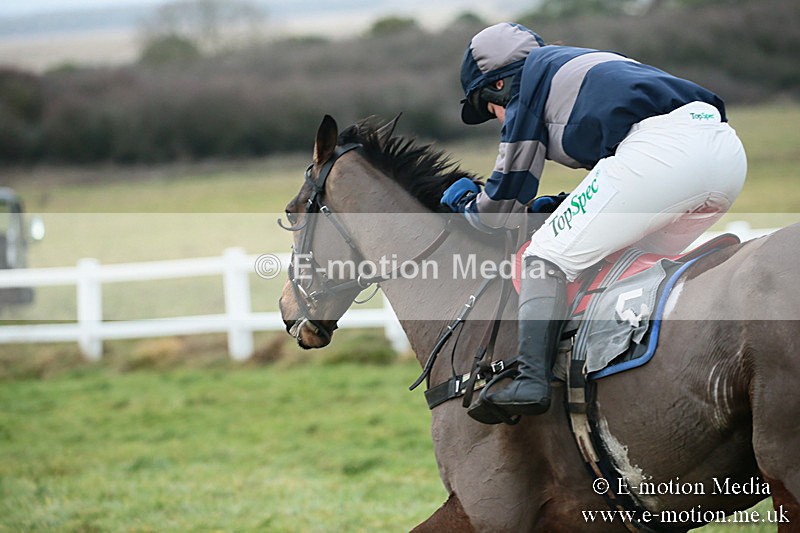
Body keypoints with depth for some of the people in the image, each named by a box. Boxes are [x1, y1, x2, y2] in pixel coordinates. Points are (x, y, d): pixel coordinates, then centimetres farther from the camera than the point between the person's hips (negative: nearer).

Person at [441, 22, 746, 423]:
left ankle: (531, 380, -18)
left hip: (660, 147, -9)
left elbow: (503, 208, 17)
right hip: (729, 150, 9)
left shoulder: (528, 82, 16)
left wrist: (464, 200, 38)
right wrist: (560, 206, 38)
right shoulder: (586, 65, 39)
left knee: (548, 254, -3)